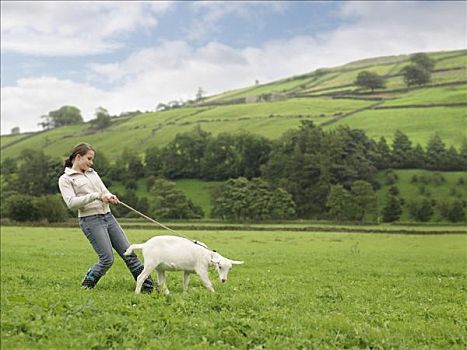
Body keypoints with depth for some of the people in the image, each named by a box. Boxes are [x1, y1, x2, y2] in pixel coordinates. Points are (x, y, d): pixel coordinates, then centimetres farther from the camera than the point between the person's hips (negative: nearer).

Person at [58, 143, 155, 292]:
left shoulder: (93, 173, 19)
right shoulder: (65, 179, 0)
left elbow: (105, 192, 15)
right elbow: (71, 203, -13)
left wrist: (110, 197, -10)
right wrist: (96, 196, -20)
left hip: (108, 217, 6)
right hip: (90, 220, -6)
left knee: (128, 253, 3)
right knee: (107, 259, -11)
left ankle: (149, 287, 6)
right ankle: (86, 286, 11)